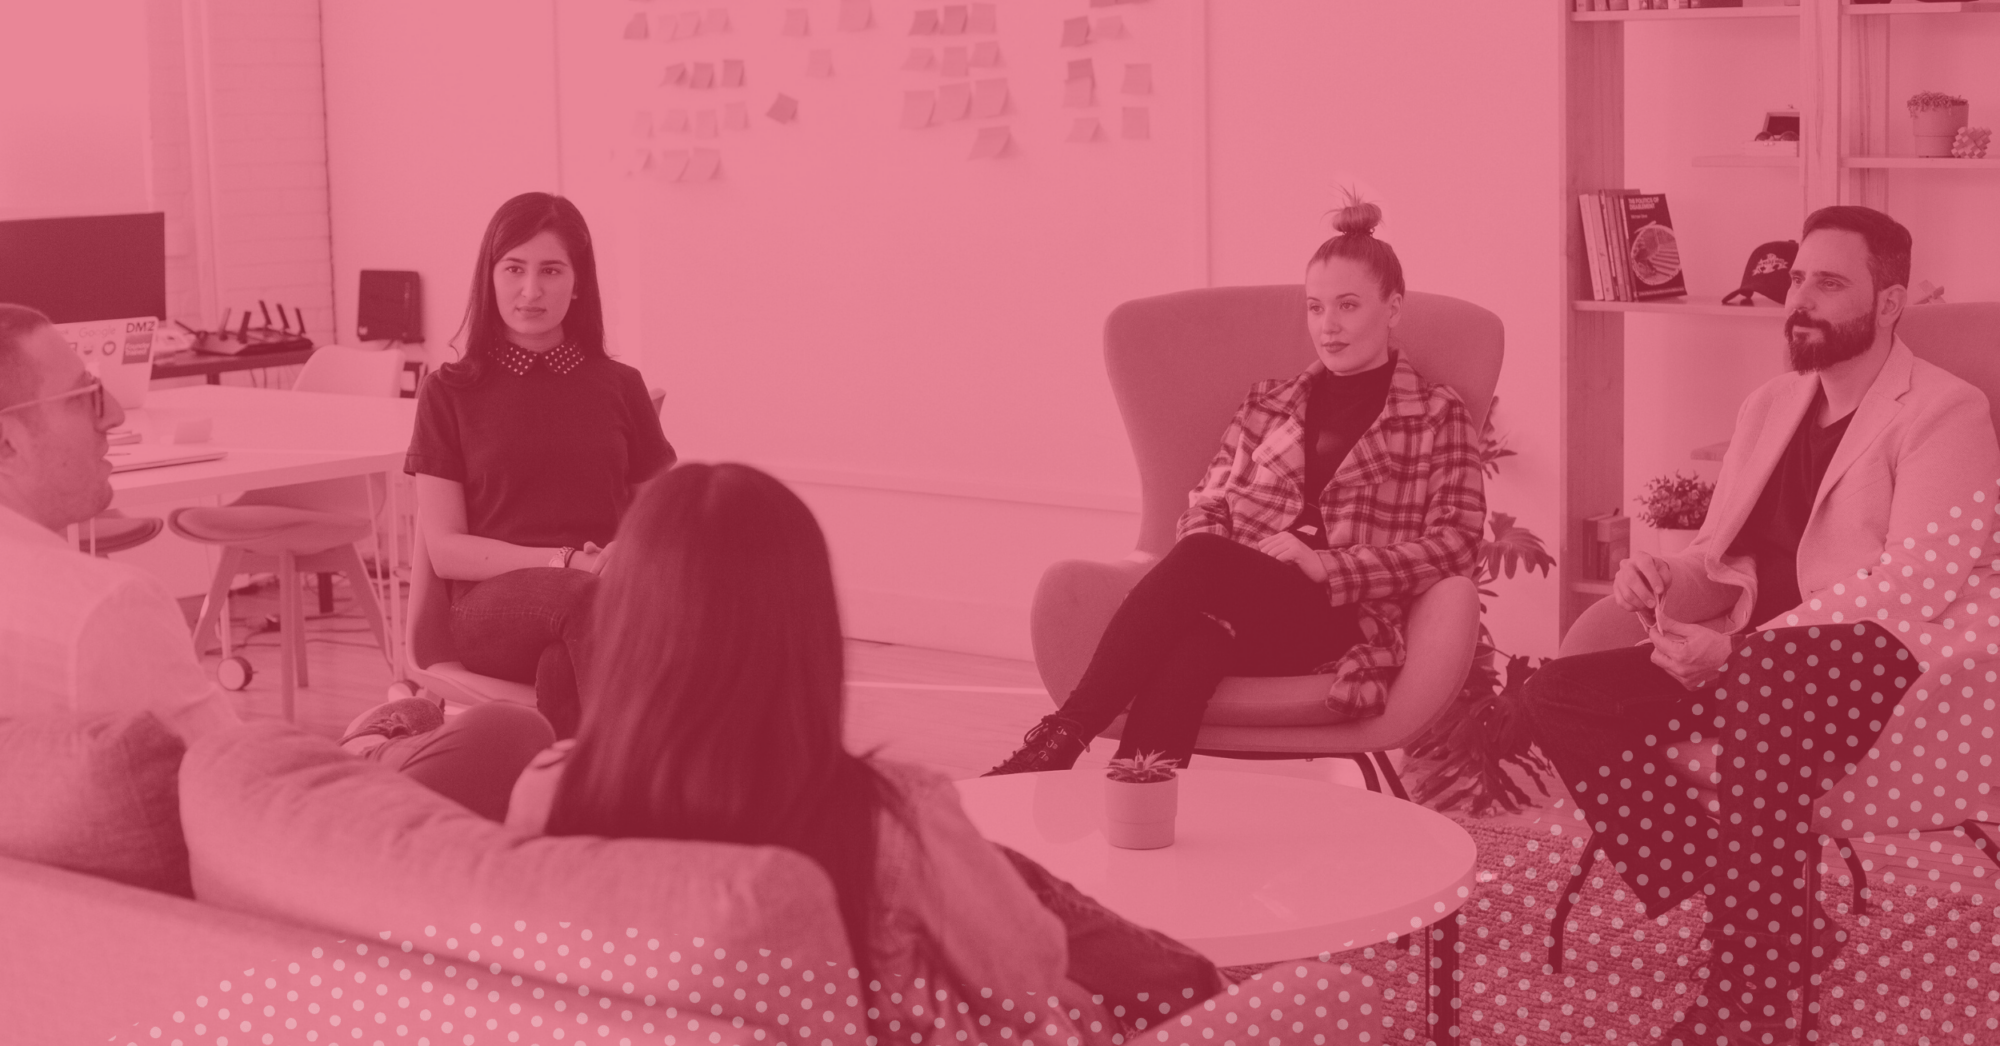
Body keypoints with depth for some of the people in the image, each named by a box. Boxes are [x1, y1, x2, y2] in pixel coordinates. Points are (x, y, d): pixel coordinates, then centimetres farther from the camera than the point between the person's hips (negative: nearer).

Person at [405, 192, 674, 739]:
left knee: (563, 664, -39)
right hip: (493, 603, -1)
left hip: (610, 597, 1)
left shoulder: (619, 387, 14)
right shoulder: (450, 394, 8)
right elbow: (444, 549, 3)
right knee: (581, 596, -39)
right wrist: (563, 562, -12)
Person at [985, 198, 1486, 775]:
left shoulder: (1437, 415, 11)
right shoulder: (1270, 404, 24)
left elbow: (1455, 541, 0)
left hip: (1342, 619, -3)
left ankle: (1063, 737, -37)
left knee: (1198, 563, -34)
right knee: (1191, 647, -36)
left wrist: (1326, 566, -12)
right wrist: (1202, 567, -6)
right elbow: (1207, 505, 19)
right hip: (1237, 608, 4)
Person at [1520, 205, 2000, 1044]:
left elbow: (1910, 594, -17)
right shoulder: (1770, 405, 20)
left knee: (1763, 700, -41)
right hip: (1747, 666, 8)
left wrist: (1737, 647, -23)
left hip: (1874, 669, -8)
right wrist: (1670, 579, -3)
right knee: (1559, 696, -13)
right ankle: (1764, 919, -19)